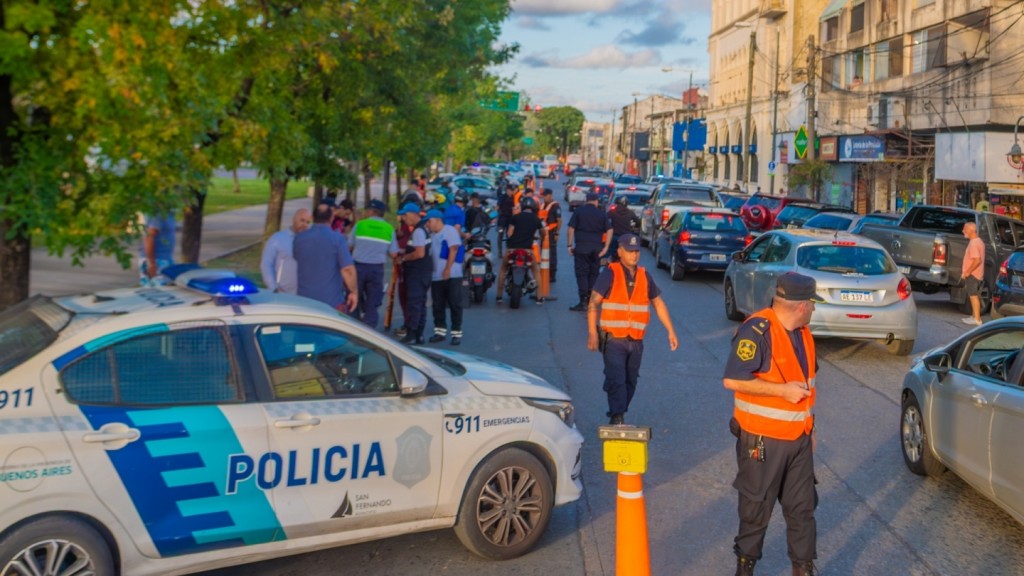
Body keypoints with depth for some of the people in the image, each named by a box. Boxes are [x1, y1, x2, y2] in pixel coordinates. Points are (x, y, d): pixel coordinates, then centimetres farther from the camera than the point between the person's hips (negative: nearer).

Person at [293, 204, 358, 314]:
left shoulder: (299, 238, 3)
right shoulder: (337, 239, -11)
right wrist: (353, 292, -5)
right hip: (333, 302, -4)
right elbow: (348, 269, -16)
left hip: (305, 300, 4)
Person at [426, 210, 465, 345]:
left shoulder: (449, 230, -6)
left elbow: (453, 250, -15)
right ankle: (440, 331, 16)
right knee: (438, 305, 9)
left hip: (451, 275, -7)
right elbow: (428, 253, 21)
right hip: (436, 276, 7)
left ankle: (456, 333, 1)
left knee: (455, 304, -2)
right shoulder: (431, 234, 17)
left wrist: (448, 269, -20)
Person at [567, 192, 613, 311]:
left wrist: (570, 245, -1)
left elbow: (571, 228, -3)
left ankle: (583, 301, -11)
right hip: (597, 247, 2)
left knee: (581, 273, -3)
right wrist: (606, 247, 1)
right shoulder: (602, 213, 7)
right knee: (593, 273, 13)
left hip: (581, 247, -2)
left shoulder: (579, 211, 3)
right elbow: (609, 230, 1)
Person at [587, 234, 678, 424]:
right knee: (616, 381, -15)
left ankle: (618, 416, 22)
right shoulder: (610, 273, -6)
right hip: (613, 339, -5)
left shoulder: (644, 276, 10)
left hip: (636, 341, 5)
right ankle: (617, 418, -17)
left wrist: (671, 331, 17)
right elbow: (593, 303, -10)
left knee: (630, 383, 10)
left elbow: (658, 303, 20)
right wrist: (592, 333, -19)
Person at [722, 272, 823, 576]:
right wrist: (783, 390, -23)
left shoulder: (802, 332, 8)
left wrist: (809, 427, 21)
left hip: (799, 438, 7)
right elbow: (733, 379, -26)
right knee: (756, 508, 7)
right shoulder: (757, 331, -20)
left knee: (802, 506, 12)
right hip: (762, 440, -7)